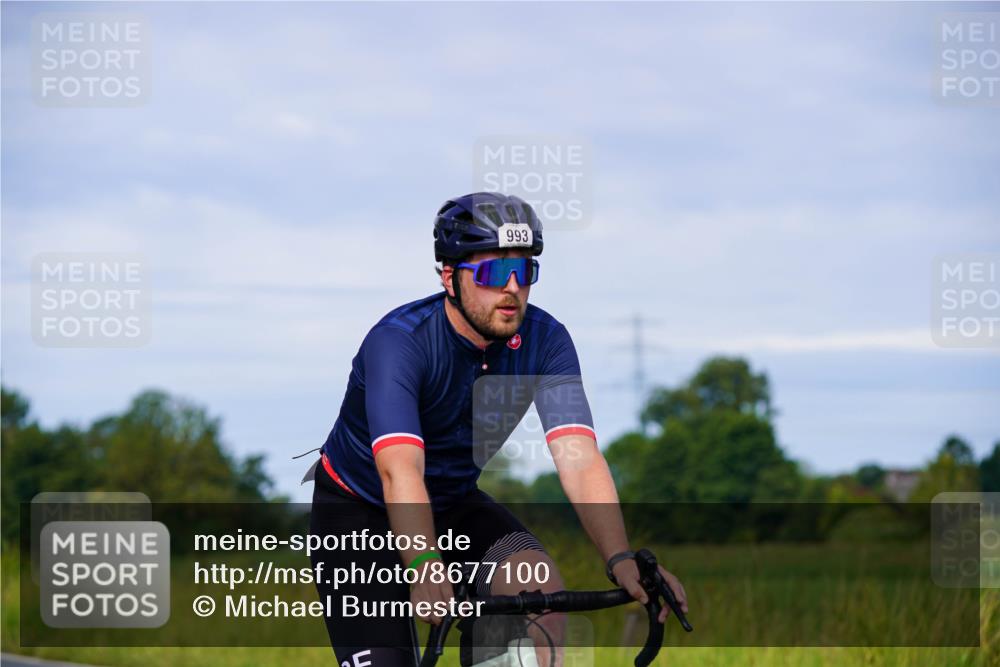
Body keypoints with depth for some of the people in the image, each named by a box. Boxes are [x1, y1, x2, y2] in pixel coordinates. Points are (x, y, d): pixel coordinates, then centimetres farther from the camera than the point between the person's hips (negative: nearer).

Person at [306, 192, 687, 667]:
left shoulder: (545, 341, -18)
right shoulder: (398, 342, -30)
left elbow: (579, 457, -29)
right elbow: (400, 471, -44)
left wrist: (621, 560, -45)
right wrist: (425, 570, -60)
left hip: (453, 504, 4)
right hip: (360, 509, -4)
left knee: (542, 587, -26)